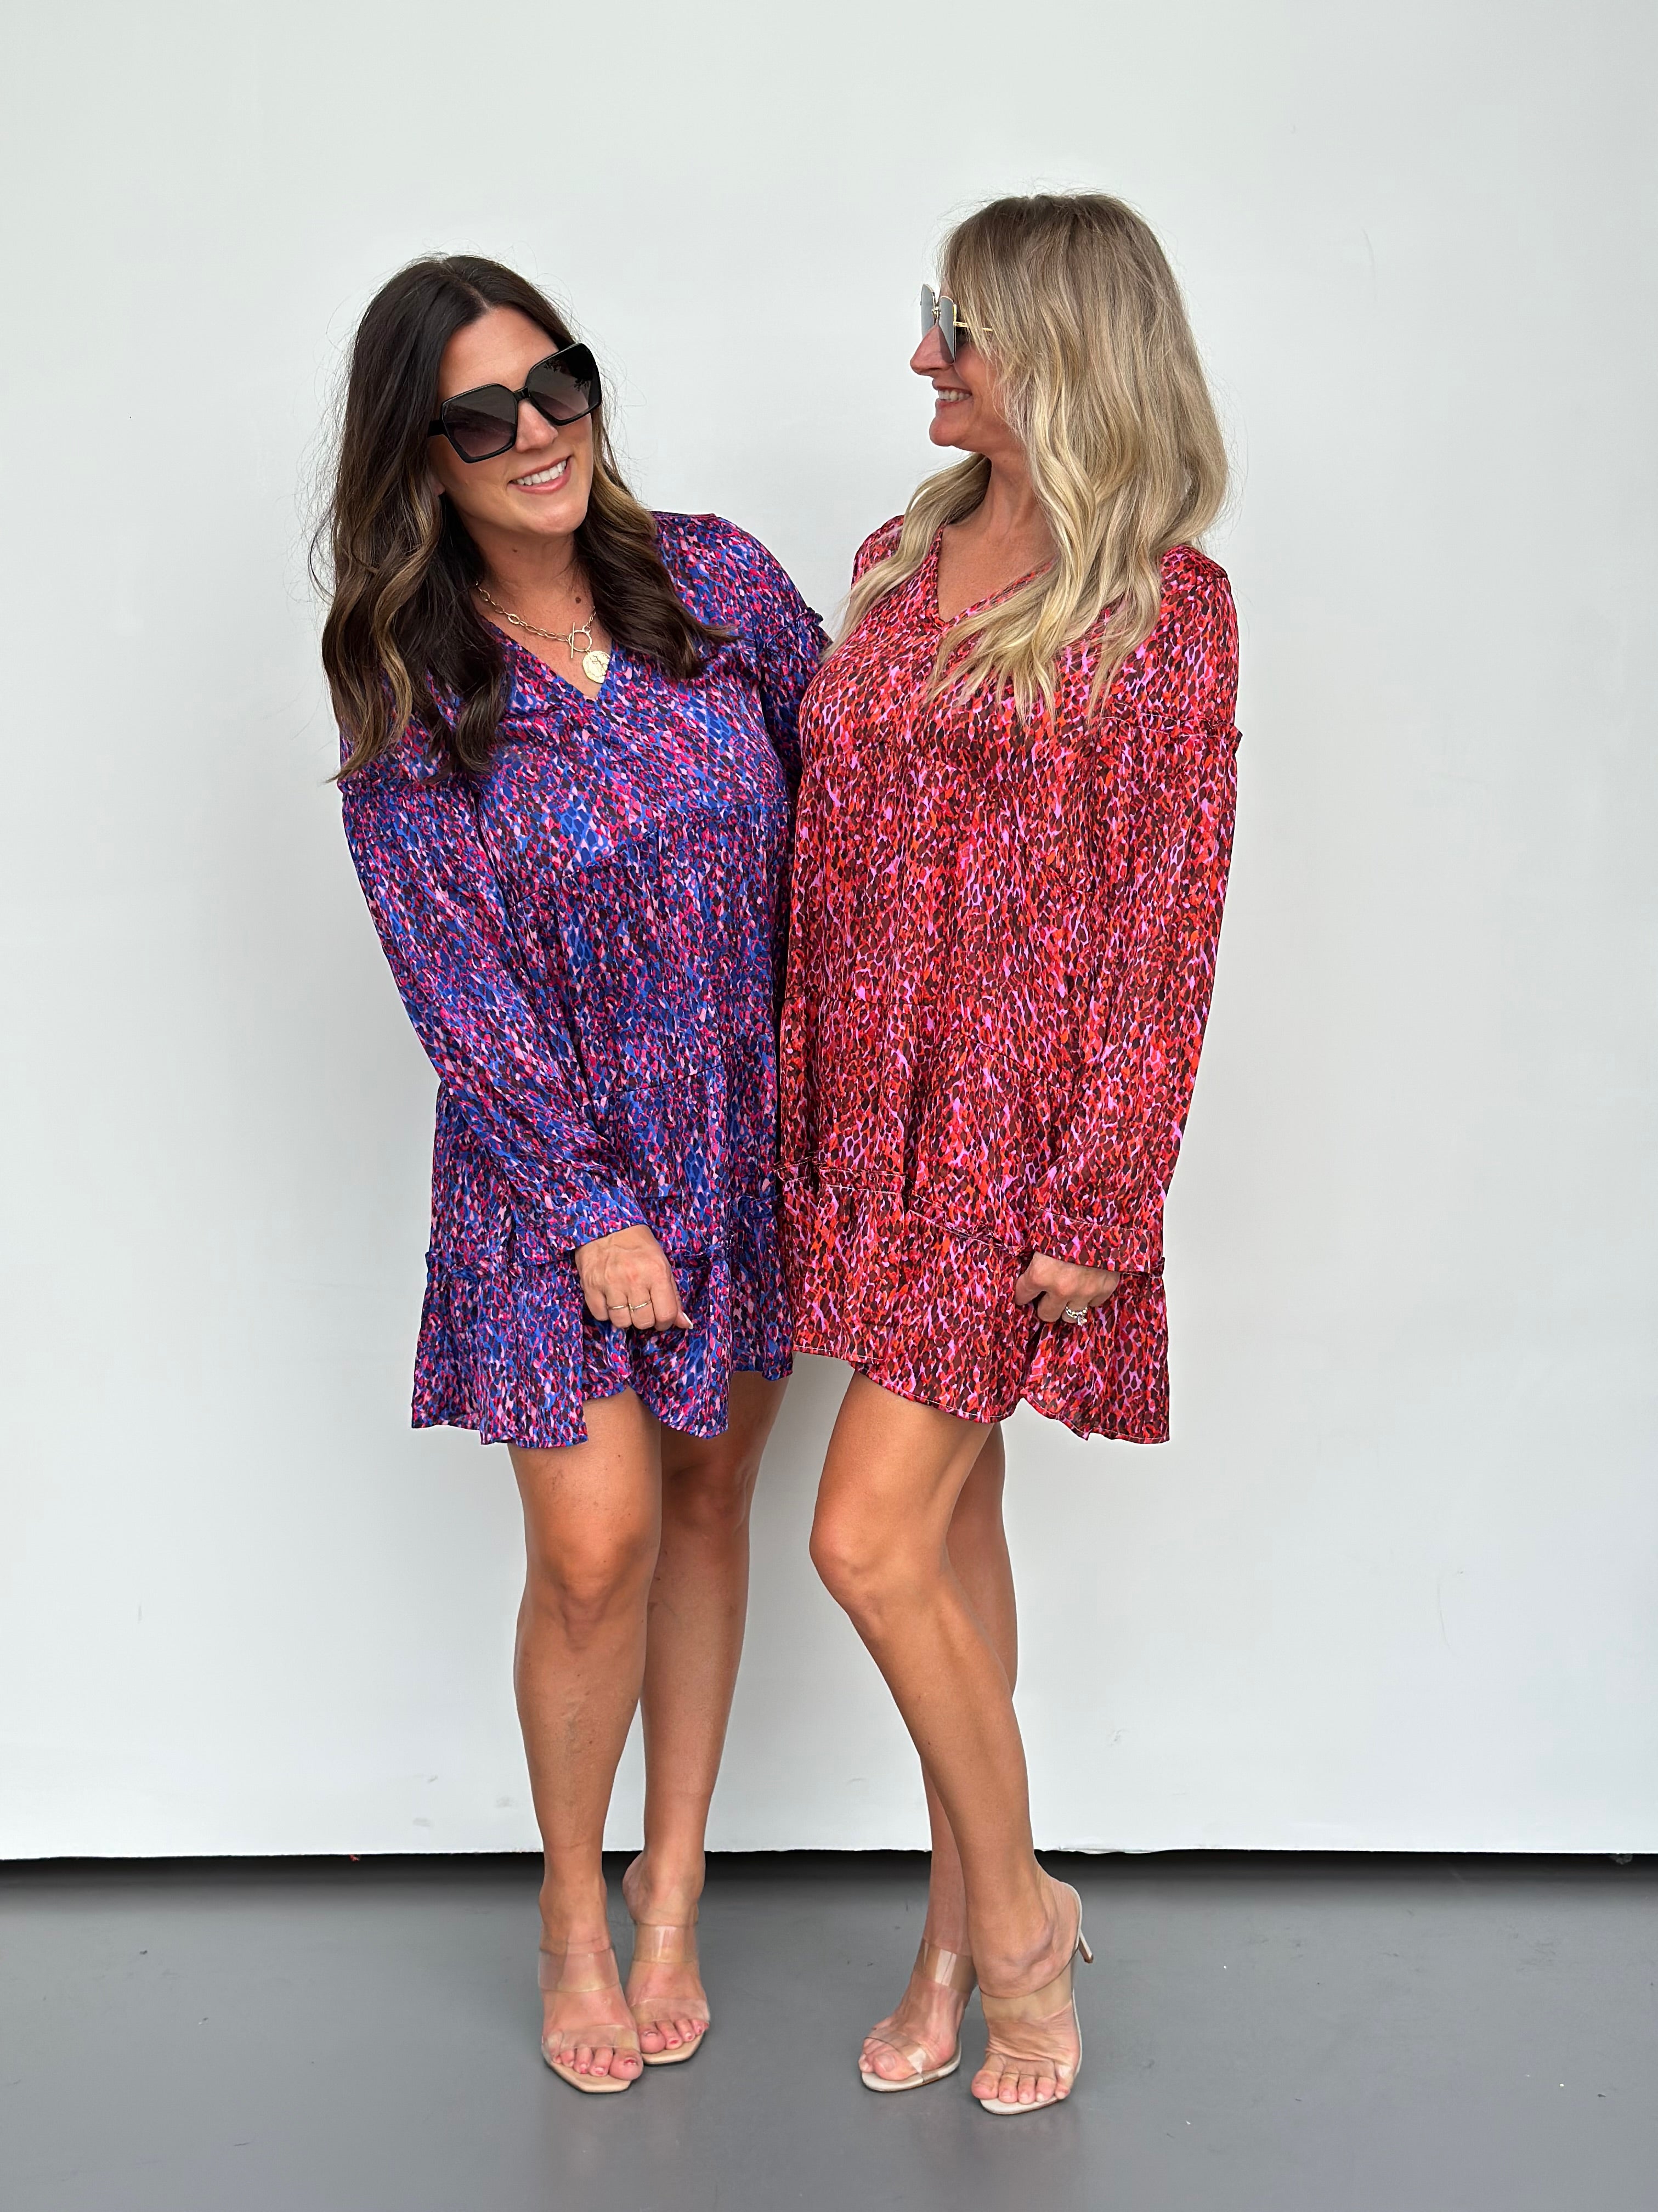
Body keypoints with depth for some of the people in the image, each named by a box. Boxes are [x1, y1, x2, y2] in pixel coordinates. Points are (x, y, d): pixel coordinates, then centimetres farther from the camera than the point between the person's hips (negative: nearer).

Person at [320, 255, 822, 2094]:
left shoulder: (714, 583, -4)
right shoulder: (404, 694, -10)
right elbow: (455, 979, -9)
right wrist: (593, 1205, -11)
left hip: (749, 1137, 3)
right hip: (549, 1164, -2)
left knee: (708, 1506, 12)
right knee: (593, 1548, -4)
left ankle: (671, 1896, 29)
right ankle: (572, 1909, 22)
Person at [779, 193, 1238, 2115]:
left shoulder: (1163, 604, -11)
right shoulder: (899, 561, 9)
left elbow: (1167, 920, -13)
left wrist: (1096, 1204, -15)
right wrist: (804, 1113, 12)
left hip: (1022, 1121, -7)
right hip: (879, 1111, 7)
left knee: (871, 1535, -8)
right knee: (950, 1518, 14)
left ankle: (1014, 1910, 16)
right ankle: (963, 1926, 29)